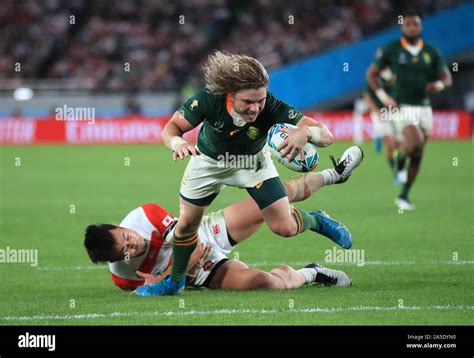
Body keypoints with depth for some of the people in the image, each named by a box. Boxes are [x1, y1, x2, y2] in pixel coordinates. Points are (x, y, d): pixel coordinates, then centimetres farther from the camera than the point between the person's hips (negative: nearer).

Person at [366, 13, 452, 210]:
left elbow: (447, 77, 9)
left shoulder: (431, 52, 4)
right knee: (416, 142, -28)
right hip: (401, 108, -4)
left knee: (417, 156, 7)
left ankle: (403, 197, 20)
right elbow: (371, 74, 1)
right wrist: (383, 96, -13)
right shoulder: (391, 49, -4)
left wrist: (439, 85, -15)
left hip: (423, 108, 4)